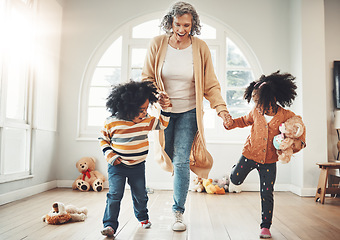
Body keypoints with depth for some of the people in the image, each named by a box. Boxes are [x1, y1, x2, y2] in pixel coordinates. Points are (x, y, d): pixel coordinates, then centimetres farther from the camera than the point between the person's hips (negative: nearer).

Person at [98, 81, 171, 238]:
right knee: (115, 194, -10)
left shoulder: (146, 121, -5)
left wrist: (166, 109, -9)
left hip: (138, 166, 3)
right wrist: (109, 154, -12)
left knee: (140, 195, 14)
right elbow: (103, 139, 1)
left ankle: (142, 217, 39)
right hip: (117, 166, -3)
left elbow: (162, 124, 3)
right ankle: (110, 224, -1)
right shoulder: (111, 123, -13)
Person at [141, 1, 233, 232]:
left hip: (188, 112, -2)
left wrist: (221, 108, -19)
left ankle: (178, 213, 5)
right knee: (169, 157, 14)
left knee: (181, 162, -7)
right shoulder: (157, 44, -6)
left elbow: (211, 84, -5)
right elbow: (147, 78, 0)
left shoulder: (200, 47, -8)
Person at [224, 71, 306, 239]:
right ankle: (237, 167, 48)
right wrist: (231, 123, -4)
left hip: (269, 160, -2)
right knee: (235, 180, 11)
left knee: (267, 194, 1)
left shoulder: (286, 116, -14)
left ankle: (266, 226, 15)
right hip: (250, 154, 2)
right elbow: (245, 120, 12)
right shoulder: (256, 111, -8)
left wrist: (300, 142, -17)